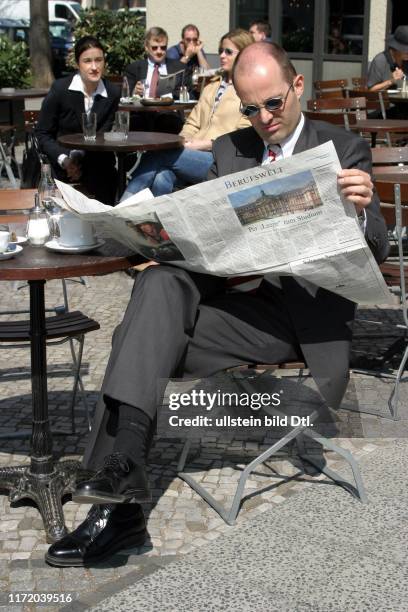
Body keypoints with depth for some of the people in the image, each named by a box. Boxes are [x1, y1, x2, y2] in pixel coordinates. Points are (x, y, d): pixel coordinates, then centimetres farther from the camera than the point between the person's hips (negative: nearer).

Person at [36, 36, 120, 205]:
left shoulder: (112, 93, 0)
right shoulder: (60, 88, -7)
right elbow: (42, 134, -3)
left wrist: (79, 156, -18)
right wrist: (63, 160, -20)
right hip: (59, 165, -3)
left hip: (96, 164, 3)